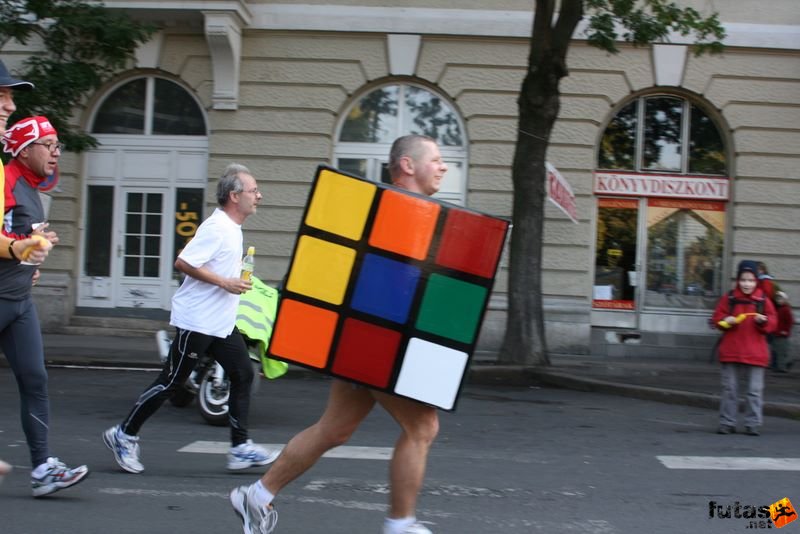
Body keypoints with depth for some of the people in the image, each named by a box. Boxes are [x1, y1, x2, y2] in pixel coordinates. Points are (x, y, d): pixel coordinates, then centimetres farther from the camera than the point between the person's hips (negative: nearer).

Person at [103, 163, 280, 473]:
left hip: (221, 323, 10)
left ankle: (240, 448, 8)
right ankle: (125, 435, 11)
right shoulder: (216, 228, -17)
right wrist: (225, 283, -22)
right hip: (197, 321, -10)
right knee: (171, 381, -3)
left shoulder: (232, 228, 14)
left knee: (243, 375, 5)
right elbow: (182, 263, -23)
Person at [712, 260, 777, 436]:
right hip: (730, 352, 1)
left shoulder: (763, 301, 1)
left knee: (755, 390, 2)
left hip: (755, 354, -1)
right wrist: (726, 321, -15)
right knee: (729, 389, 7)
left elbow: (772, 322, 3)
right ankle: (727, 423, 14)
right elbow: (717, 317, 5)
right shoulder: (729, 299, 2)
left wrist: (763, 321, -18)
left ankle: (753, 424, 10)